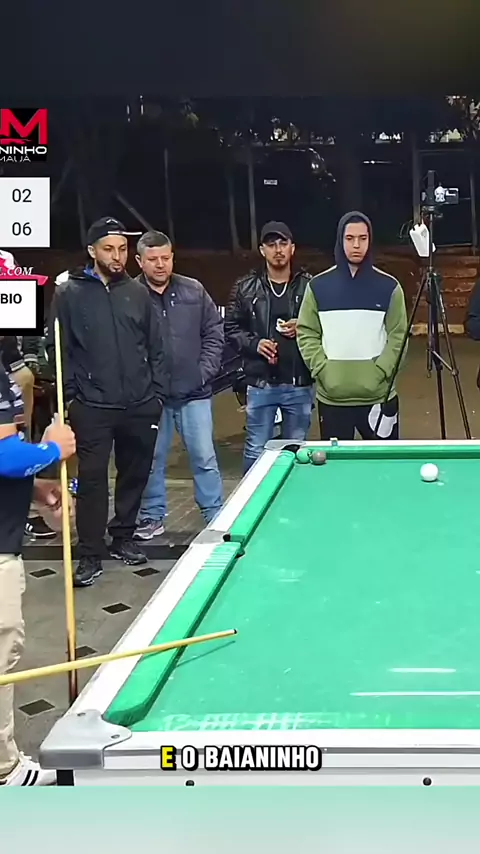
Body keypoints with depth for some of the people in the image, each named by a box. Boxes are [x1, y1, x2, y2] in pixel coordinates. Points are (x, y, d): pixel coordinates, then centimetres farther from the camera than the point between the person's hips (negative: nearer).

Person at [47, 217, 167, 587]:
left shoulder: (138, 292, 8)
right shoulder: (69, 293, -1)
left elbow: (155, 348, 12)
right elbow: (58, 349, -1)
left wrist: (158, 393, 6)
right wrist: (71, 394, -6)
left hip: (140, 406, 4)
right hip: (93, 407, -3)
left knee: (135, 474, 12)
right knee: (92, 479, -2)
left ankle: (123, 538, 29)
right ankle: (90, 555, 7)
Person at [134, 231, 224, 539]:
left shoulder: (194, 291, 2)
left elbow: (215, 333, 8)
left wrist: (205, 371, -1)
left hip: (193, 392, 2)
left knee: (204, 457, 6)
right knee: (152, 459, 10)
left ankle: (216, 516, 18)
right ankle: (152, 517, 24)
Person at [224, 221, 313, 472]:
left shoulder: (309, 286, 1)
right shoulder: (246, 287, 2)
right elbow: (230, 328, 6)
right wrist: (253, 343, -10)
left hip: (299, 384, 0)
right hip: (260, 384, 0)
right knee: (256, 451, 4)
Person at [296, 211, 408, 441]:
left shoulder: (389, 286, 2)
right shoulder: (318, 286, 3)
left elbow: (398, 336, 0)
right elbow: (306, 333, 4)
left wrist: (379, 372, -11)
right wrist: (322, 370, -9)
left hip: (378, 396, 0)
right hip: (332, 398, 0)